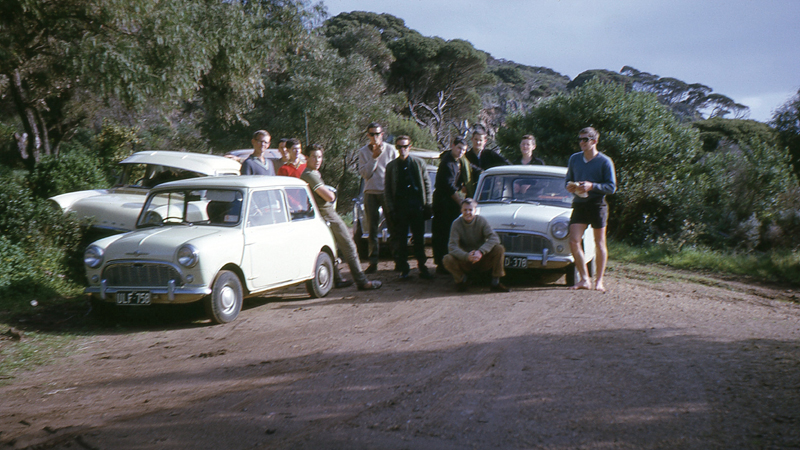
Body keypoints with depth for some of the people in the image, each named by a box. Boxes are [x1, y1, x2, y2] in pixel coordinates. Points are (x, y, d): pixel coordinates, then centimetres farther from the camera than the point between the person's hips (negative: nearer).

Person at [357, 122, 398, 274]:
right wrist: (374, 157, -13)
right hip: (370, 193, 1)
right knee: (372, 228, 1)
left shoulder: (390, 149, 4)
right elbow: (364, 174, -4)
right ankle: (373, 262, 3)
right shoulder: (363, 152, 7)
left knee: (393, 226, -1)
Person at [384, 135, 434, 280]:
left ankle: (422, 267, 9)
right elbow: (387, 190, 8)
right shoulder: (391, 166, 9)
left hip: (417, 205, 0)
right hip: (400, 206, 0)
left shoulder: (419, 163, 11)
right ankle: (403, 269, 8)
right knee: (401, 240, 1)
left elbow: (427, 184, 11)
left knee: (419, 238, 2)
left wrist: (428, 205, 2)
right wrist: (391, 209, -1)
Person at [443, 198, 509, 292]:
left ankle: (495, 283, -15)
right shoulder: (456, 224, -9)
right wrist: (467, 256, -38)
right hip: (465, 262, 0)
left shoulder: (481, 221, -9)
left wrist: (481, 252, -39)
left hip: (483, 260, 0)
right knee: (447, 259, -28)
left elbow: (494, 238, -22)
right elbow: (452, 246, -19)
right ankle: (463, 280, 2)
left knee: (499, 249, -25)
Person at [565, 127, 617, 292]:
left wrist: (592, 186, -19)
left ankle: (599, 280, 15)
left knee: (600, 244, 4)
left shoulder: (605, 162, -3)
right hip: (579, 205, 3)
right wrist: (569, 186, -3)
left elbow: (611, 187, -5)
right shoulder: (574, 158, 11)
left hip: (597, 205, -3)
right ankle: (584, 280, 0)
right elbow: (568, 179, 21)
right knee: (573, 241, -9)